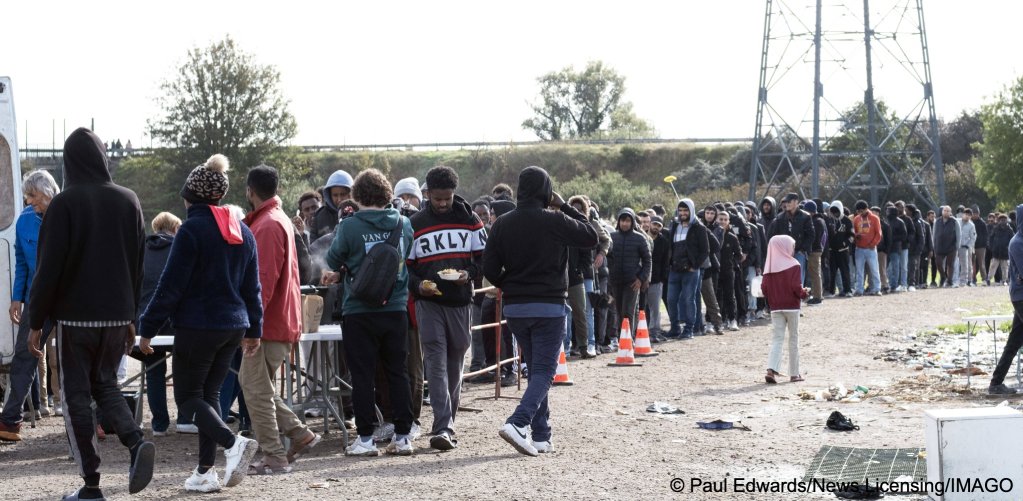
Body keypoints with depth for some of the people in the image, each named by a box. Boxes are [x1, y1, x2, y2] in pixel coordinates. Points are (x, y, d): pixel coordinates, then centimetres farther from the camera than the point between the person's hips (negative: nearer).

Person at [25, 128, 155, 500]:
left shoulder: (64, 203, -11)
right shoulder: (128, 201, 3)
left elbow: (49, 266, -12)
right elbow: (138, 264, 8)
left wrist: (36, 322, -4)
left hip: (75, 316, -4)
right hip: (117, 314, 4)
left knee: (76, 395, 5)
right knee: (105, 384, 20)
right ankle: (136, 443, -6)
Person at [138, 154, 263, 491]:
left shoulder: (192, 229, -13)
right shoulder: (242, 232, 9)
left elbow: (170, 286, -14)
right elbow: (252, 287, 14)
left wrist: (147, 328, -8)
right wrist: (254, 329, 21)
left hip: (197, 327, -7)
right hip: (233, 326, 7)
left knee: (188, 396, 2)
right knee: (210, 393, 13)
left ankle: (233, 444, -21)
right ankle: (205, 472, 10)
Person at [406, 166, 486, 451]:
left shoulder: (469, 220, 4)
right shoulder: (415, 224, 2)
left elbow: (484, 256, 8)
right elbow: (405, 265, 6)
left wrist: (470, 273, -12)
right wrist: (418, 285, -15)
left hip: (460, 301, 2)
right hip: (428, 302, -2)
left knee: (455, 362, 11)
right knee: (436, 362, -11)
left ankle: (447, 425, 24)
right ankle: (443, 427, -17)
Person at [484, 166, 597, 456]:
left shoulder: (502, 224, 1)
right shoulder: (554, 221, -11)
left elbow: (490, 269, 0)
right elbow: (591, 237, 2)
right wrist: (565, 207, 6)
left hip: (514, 308, 5)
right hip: (549, 306, -5)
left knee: (536, 369, 15)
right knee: (544, 371, -2)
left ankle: (541, 436, 13)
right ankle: (519, 423, -23)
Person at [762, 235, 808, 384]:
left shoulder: (769, 267, 2)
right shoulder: (793, 265, -10)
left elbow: (764, 288, 1)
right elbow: (796, 287, -16)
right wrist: (805, 293, 4)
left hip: (775, 308, 3)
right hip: (791, 306, -3)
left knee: (777, 338, 5)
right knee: (793, 338, 8)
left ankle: (771, 370, -15)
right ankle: (794, 373, 12)